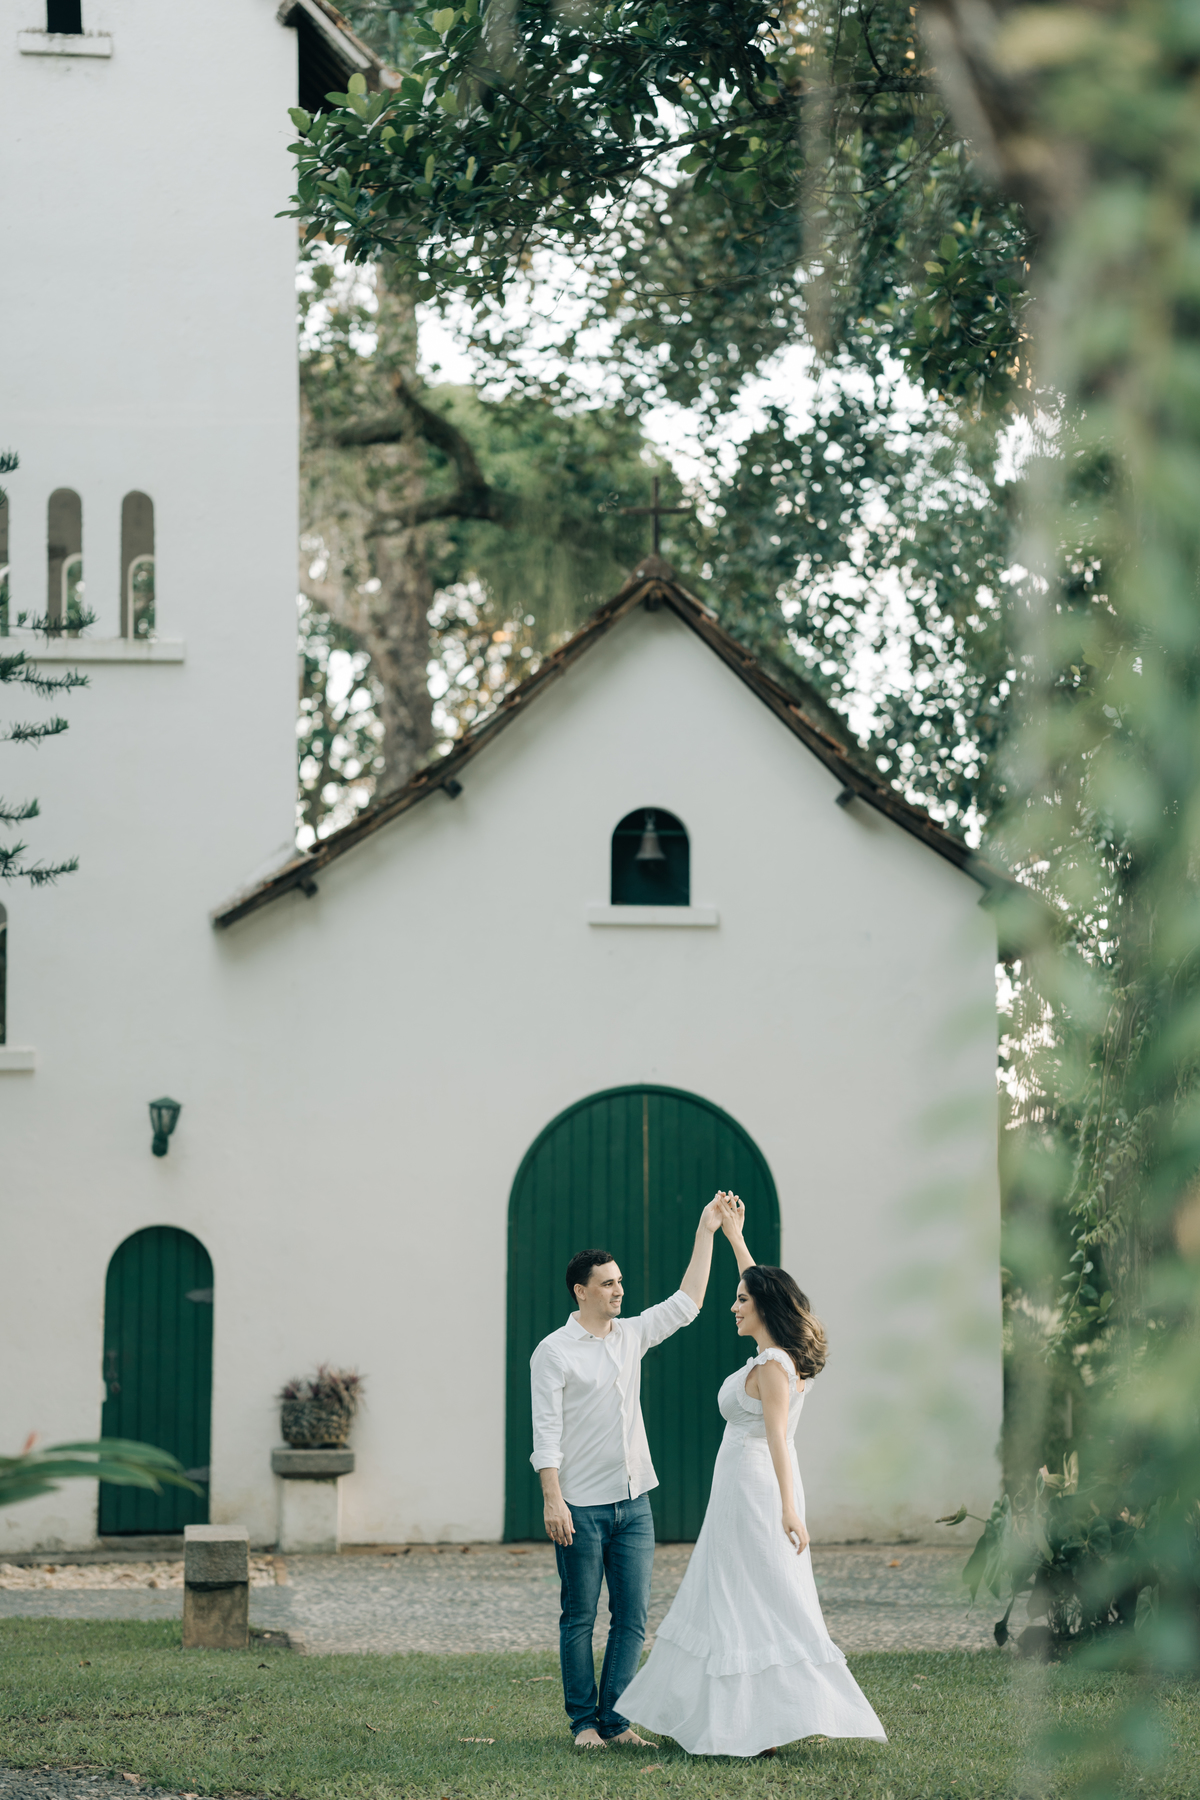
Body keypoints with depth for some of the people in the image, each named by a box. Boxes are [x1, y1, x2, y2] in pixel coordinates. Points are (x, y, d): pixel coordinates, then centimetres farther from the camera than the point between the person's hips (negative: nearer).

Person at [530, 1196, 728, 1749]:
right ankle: (584, 1722, 9)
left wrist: (706, 1233, 11)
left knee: (632, 1618, 2)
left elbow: (685, 1305, 14)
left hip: (633, 1502, 6)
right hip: (580, 1506, -6)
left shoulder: (632, 1335, 11)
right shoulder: (554, 1352, -6)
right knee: (580, 1617, 2)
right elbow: (546, 1432, -11)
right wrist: (552, 1499, -19)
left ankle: (614, 1719, 7)